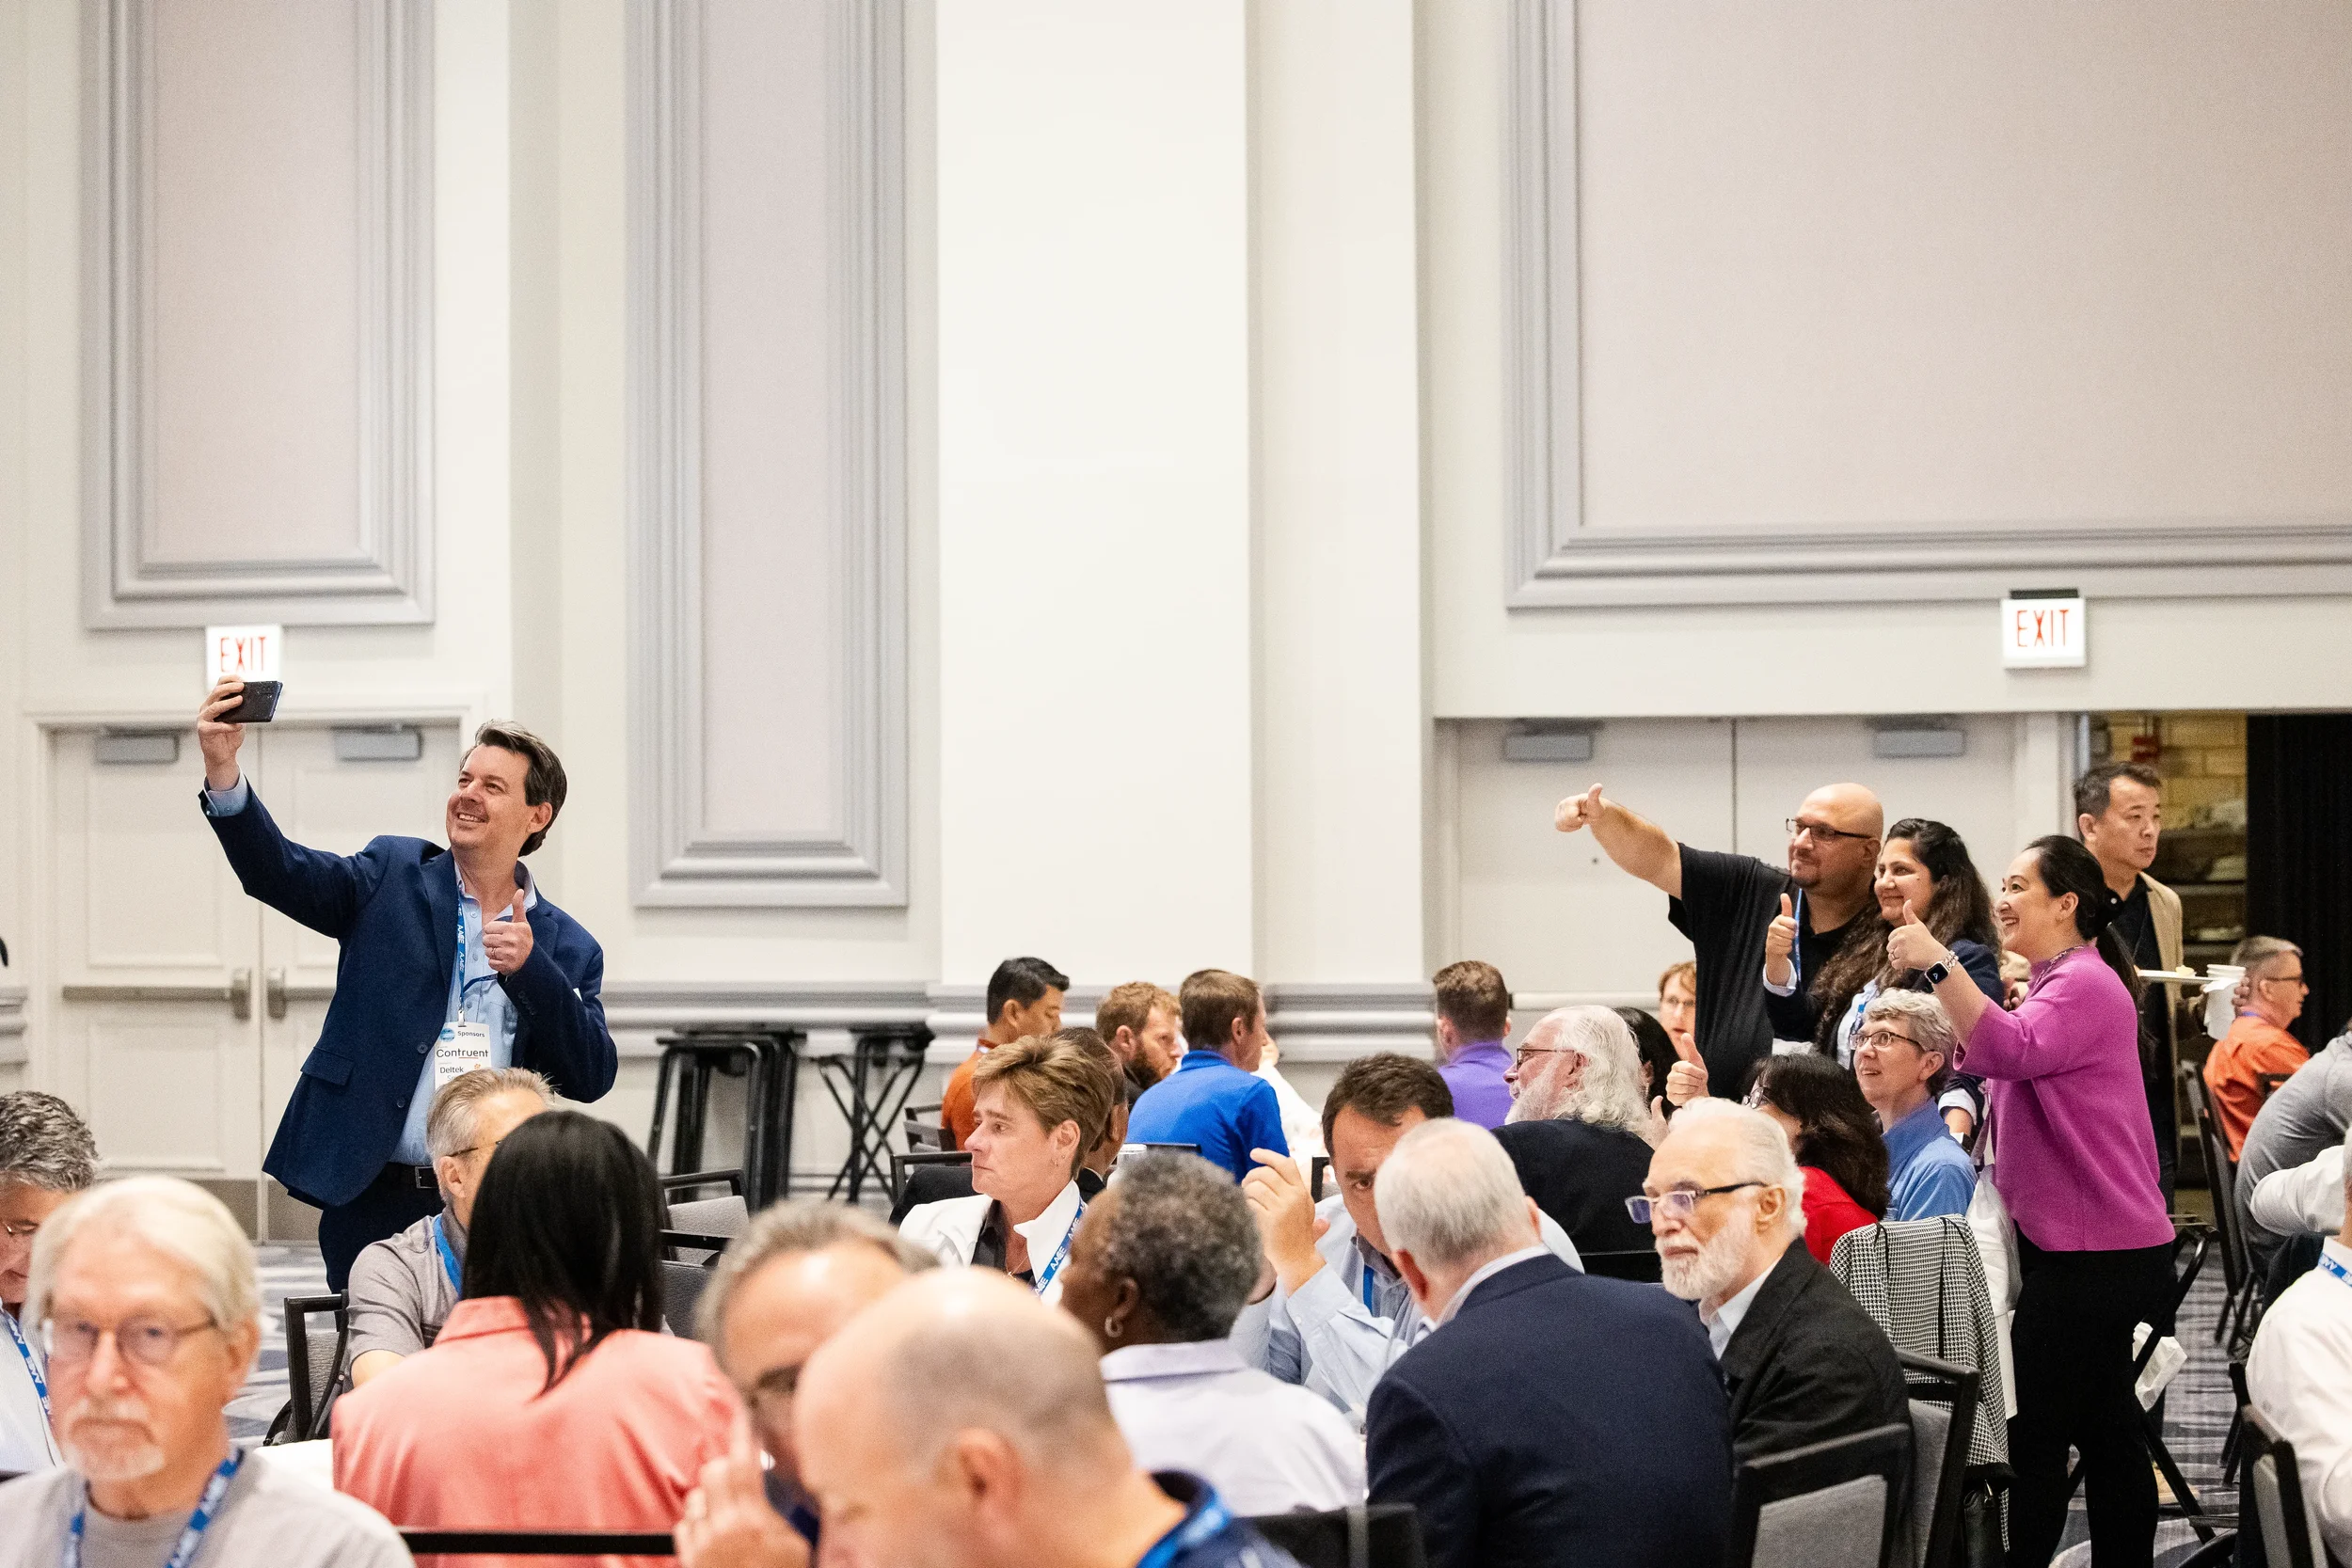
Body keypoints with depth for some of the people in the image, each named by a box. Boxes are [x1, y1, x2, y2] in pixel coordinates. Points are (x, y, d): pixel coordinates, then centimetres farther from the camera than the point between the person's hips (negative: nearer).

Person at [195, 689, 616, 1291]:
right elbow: (281, 873, -7)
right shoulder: (393, 876, 8)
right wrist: (223, 772, -24)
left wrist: (529, 969, -14)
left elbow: (593, 1078, -1)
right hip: (373, 1202, 0)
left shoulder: (568, 948, 8)